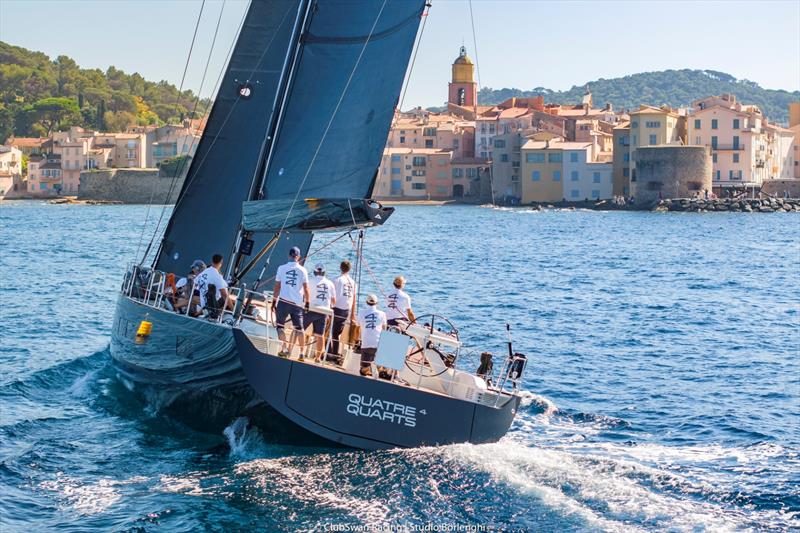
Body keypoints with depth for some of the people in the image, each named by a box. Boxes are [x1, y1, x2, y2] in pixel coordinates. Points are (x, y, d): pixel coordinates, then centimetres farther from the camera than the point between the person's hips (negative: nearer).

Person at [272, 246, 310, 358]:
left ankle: (284, 349, -10)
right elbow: (306, 288, 1)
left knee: (280, 325, 5)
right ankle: (301, 352, 5)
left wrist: (274, 301, 10)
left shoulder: (282, 268, 1)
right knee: (299, 328, 8)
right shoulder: (302, 270, 2)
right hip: (298, 303, 1)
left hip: (283, 301, -1)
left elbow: (277, 286, 3)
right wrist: (307, 303, 8)